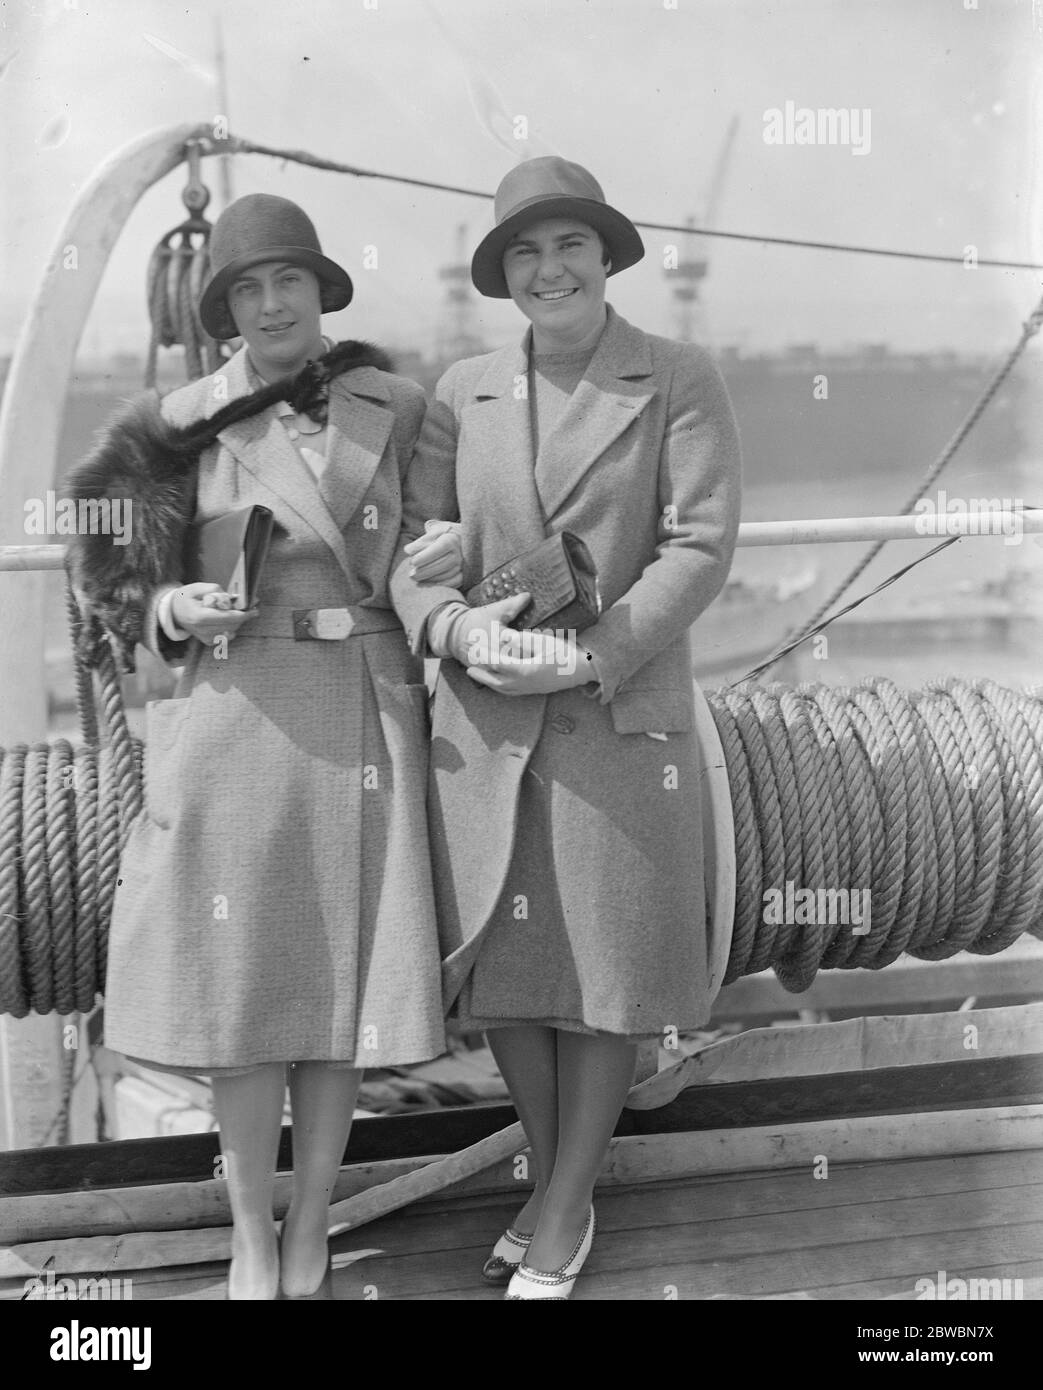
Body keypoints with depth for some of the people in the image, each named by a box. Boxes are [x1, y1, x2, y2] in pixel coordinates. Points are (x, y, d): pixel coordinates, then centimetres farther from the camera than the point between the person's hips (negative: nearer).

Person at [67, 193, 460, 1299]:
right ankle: (250, 1242, 21)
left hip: (367, 717, 1)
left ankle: (309, 1239, 23)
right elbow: (140, 581, 10)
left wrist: (454, 554, -7)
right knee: (241, 977, 4)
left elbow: (423, 550, 16)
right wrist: (175, 612, -11)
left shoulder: (396, 408, 4)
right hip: (235, 715, 0)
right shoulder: (186, 420, 4)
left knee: (343, 976, 5)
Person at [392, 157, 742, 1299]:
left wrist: (590, 655, -18)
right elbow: (409, 537, 3)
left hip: (621, 723, -2)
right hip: (481, 726, 3)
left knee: (606, 976, 7)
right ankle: (553, 1183, 34)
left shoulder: (680, 382, 0)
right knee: (504, 968, 10)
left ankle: (564, 1222, 26)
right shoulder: (464, 393, 8)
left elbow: (700, 545, -8)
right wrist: (454, 626, -17)